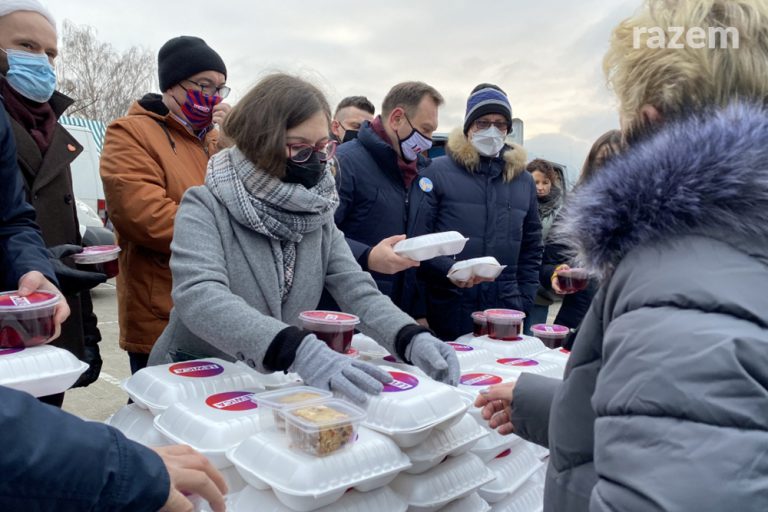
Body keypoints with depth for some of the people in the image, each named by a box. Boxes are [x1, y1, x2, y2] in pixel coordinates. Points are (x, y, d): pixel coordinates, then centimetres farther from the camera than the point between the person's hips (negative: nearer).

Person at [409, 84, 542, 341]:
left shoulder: (523, 179, 12)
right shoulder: (438, 171, -2)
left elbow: (531, 248, 17)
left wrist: (524, 300, 8)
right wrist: (449, 270, -21)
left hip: (505, 311, 4)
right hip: (448, 312, -3)